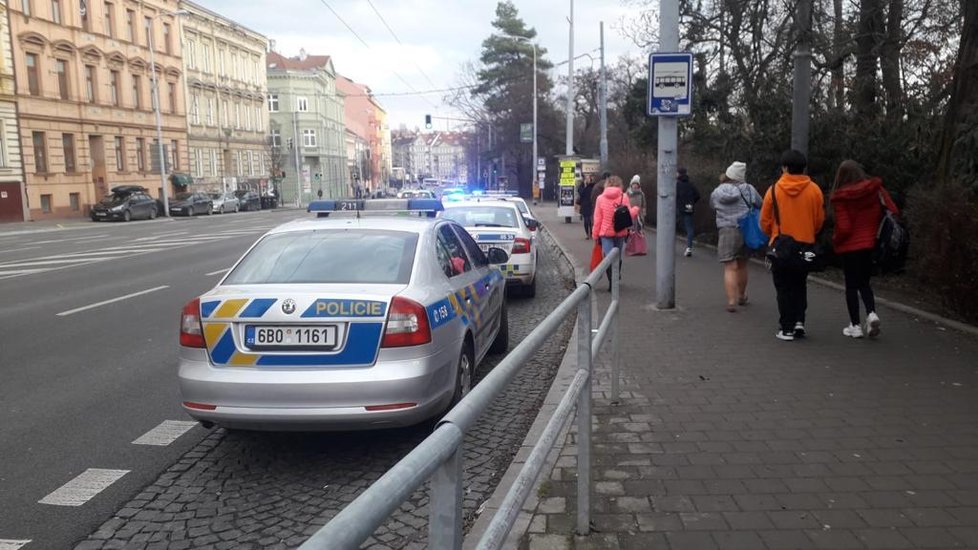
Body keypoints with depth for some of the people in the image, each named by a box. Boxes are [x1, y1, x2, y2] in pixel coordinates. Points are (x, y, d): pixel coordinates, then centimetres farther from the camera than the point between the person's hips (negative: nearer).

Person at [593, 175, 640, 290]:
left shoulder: (600, 198, -4)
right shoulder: (624, 197, -6)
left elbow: (597, 219, -3)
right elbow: (629, 215, -5)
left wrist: (595, 234, 5)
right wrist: (635, 209, 17)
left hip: (606, 233, -1)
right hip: (620, 232, 1)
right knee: (618, 256, 19)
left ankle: (612, 282, -13)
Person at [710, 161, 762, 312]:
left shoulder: (717, 192, -1)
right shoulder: (748, 189, -2)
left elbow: (712, 204, 18)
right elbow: (760, 204, 8)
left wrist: (722, 184, 21)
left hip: (727, 232, -2)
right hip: (746, 231, 2)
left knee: (730, 268, -4)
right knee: (742, 265, 19)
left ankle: (731, 301, -16)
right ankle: (741, 297, 34)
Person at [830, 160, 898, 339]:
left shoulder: (840, 197, -10)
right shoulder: (876, 190, -1)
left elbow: (844, 228, -15)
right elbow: (892, 212, -4)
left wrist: (835, 240, 3)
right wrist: (876, 233, 7)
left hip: (850, 247, -3)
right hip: (870, 244, 4)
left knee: (851, 285, 7)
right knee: (864, 282, 18)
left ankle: (855, 325, 9)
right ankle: (872, 313, -3)